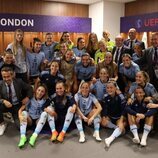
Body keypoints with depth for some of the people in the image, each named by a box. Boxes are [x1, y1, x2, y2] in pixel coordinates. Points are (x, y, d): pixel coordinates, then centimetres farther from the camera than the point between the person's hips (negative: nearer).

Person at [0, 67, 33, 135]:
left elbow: (29, 89, 2)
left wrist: (27, 97, -13)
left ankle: (16, 118, 26)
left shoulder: (19, 81, -10)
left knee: (20, 125, -12)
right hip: (7, 105, 1)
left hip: (17, 106, -1)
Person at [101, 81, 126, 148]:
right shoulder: (106, 97, -9)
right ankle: (118, 128, -17)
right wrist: (104, 118, -23)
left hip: (119, 117, -4)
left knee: (121, 126, -30)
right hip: (109, 116, 4)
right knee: (103, 122, -22)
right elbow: (104, 108, -9)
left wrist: (121, 120, -28)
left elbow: (123, 109, -20)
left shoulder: (120, 97, -18)